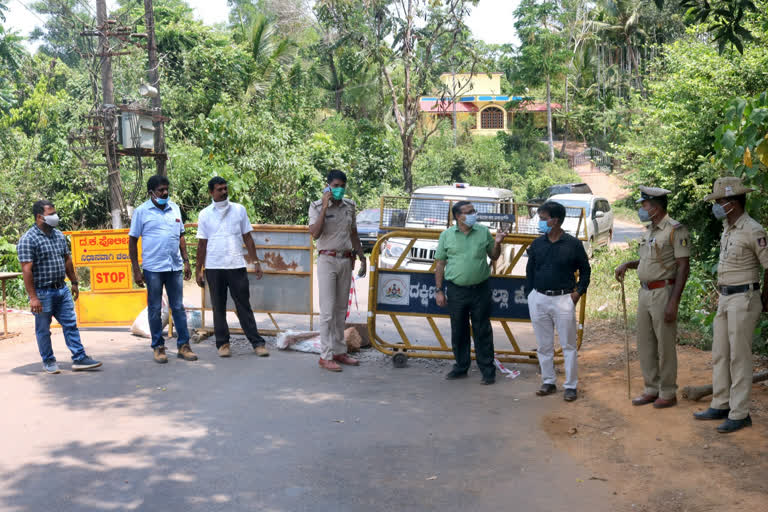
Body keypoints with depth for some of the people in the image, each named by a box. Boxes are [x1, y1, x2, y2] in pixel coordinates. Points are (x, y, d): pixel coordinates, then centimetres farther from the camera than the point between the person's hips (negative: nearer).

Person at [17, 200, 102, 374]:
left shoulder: (59, 235, 9)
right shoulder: (28, 240, -14)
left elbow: (67, 260, 19)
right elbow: (26, 270, -18)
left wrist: (74, 283, 18)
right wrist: (33, 297, -21)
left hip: (62, 289, 6)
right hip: (42, 292, -6)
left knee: (71, 325, 6)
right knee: (43, 329, 8)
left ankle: (79, 359, 9)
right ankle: (48, 361, 21)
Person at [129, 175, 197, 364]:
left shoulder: (174, 208, 11)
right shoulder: (142, 212, -2)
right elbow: (132, 241, 0)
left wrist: (186, 261, 11)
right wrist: (136, 270, -5)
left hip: (175, 267, 4)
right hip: (153, 268, -4)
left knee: (178, 307, 7)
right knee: (155, 309, 4)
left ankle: (183, 345, 12)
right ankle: (158, 347, 13)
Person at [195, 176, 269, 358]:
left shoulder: (239, 210, 6)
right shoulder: (205, 214, 5)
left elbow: (247, 237, 8)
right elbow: (202, 244, 7)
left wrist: (256, 262, 3)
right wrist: (198, 270, 5)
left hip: (236, 266, 0)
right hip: (213, 268, 0)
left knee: (244, 305, 1)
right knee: (218, 307, 6)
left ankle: (257, 342, 4)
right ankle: (223, 343, 15)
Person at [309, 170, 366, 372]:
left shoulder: (349, 206, 10)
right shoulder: (317, 207, -6)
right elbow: (315, 233, -20)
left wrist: (362, 257, 16)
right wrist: (325, 207, -20)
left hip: (346, 260, 5)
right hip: (327, 260, -5)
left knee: (341, 309, 11)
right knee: (328, 310, -7)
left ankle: (339, 351, 19)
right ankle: (326, 356, -4)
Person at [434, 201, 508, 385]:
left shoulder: (484, 232, 3)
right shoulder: (446, 235, 1)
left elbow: (494, 257, 12)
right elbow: (440, 264, 4)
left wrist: (497, 243, -8)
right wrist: (439, 290, 1)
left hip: (480, 289, 0)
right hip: (456, 290, 1)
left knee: (483, 331, 4)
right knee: (458, 332, 11)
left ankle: (488, 370, 12)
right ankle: (461, 368, 25)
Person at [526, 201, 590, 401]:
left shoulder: (573, 244, -4)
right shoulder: (537, 244, 5)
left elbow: (585, 270, 6)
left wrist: (578, 292, -4)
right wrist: (529, 294, 5)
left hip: (563, 299, -3)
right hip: (538, 299, 4)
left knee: (569, 345, 1)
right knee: (543, 345, 11)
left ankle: (571, 386, 10)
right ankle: (548, 382, 23)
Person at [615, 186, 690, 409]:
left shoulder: (675, 230, -13)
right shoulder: (649, 231, 14)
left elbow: (683, 267, -16)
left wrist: (674, 302, -21)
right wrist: (627, 264, 7)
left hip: (663, 292, -9)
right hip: (644, 292, 9)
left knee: (665, 345, 0)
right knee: (645, 343, 12)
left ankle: (668, 392, 10)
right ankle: (651, 389, 23)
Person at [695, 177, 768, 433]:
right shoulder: (728, 228, 10)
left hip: (744, 299, -9)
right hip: (725, 297, 9)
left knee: (739, 357, -3)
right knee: (720, 353, 13)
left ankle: (740, 414, 4)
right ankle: (721, 406, 22)